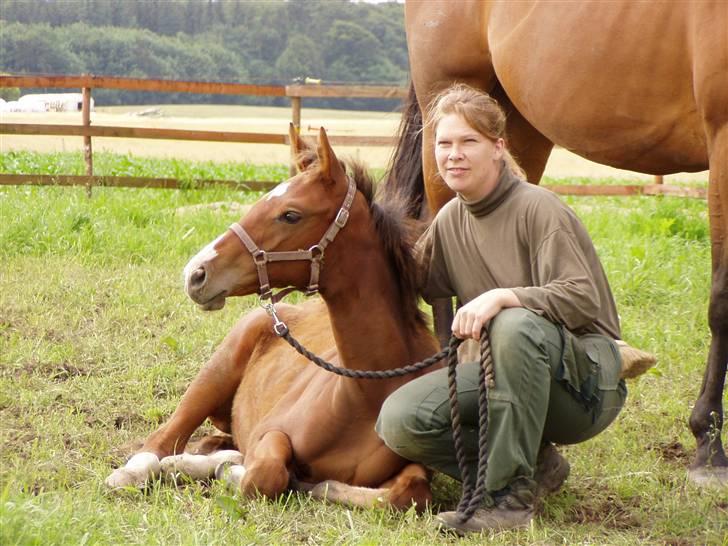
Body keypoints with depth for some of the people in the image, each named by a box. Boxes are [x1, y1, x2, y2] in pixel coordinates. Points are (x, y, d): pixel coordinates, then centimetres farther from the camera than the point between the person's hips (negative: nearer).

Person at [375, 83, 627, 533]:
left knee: (516, 326, -40)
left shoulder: (537, 208, -14)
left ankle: (512, 496, -29)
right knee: (400, 420, -17)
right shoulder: (451, 220, 8)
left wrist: (501, 297, -36)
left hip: (587, 376, -6)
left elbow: (582, 297, -24)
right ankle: (535, 466, 2)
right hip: (507, 372, 6)